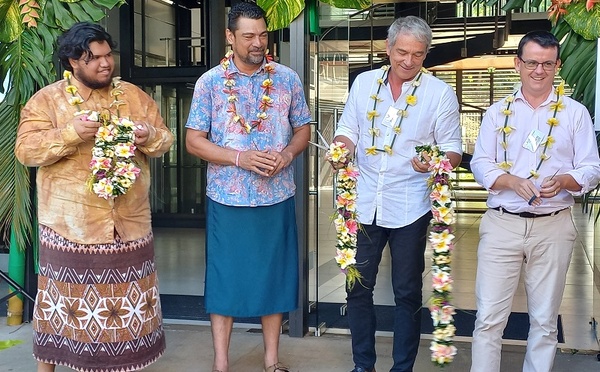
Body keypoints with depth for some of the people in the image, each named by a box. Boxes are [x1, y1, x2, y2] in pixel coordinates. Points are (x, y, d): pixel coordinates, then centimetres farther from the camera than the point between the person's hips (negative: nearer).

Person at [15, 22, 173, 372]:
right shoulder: (47, 99, -2)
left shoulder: (134, 95, 8)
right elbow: (26, 150, -10)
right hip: (70, 226, -3)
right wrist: (71, 133, -24)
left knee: (128, 301, 11)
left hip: (129, 223, 3)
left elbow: (165, 139, 9)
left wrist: (150, 136, -14)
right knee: (66, 299, 6)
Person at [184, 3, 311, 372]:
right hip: (227, 198, -1)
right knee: (225, 275, 6)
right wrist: (240, 157, -18)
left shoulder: (288, 79, 2)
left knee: (275, 273, 9)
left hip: (277, 197, 2)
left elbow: (303, 130, 9)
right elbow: (194, 141, -4)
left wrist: (287, 154, -13)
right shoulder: (210, 82, -4)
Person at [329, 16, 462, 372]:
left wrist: (435, 162, -24)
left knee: (407, 292, 8)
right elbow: (349, 130, 11)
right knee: (358, 287, 11)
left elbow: (453, 150, -2)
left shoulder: (440, 93, -4)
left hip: (410, 207, -3)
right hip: (364, 204, 3)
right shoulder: (364, 82, 5)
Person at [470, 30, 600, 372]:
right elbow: (480, 163, 3)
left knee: (545, 319, 9)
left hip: (553, 227, 0)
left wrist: (563, 181, -19)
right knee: (489, 317, -2)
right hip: (501, 224, 0)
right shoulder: (498, 112, 9)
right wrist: (513, 182, -16)